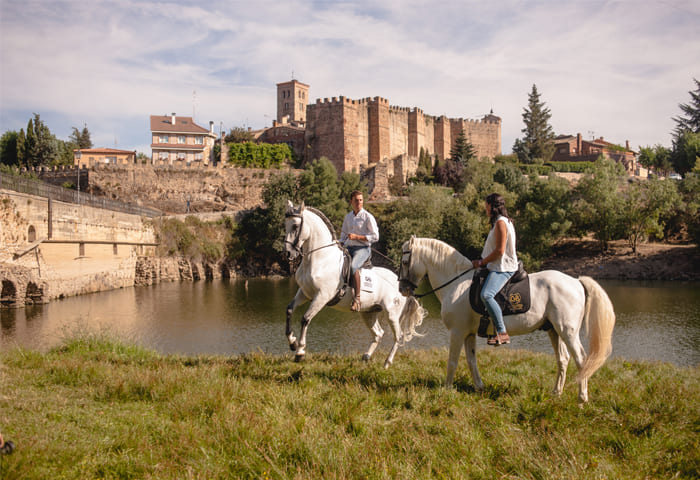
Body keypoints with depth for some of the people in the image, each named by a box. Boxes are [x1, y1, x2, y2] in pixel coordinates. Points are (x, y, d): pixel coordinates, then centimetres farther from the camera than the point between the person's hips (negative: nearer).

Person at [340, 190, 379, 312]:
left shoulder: (368, 217, -2)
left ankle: (357, 299, -35)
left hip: (363, 248, -7)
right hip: (348, 248, 7)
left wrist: (357, 237, -14)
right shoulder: (348, 216, 16)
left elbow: (375, 237, -7)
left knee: (353, 266, -35)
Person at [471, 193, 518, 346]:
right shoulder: (501, 222, 19)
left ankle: (502, 333, -32)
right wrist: (482, 261, 16)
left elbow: (500, 251, -20)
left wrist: (482, 262, -11)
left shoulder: (501, 222, -13)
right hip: (498, 266, 12)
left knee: (486, 295, -31)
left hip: (503, 268, -12)